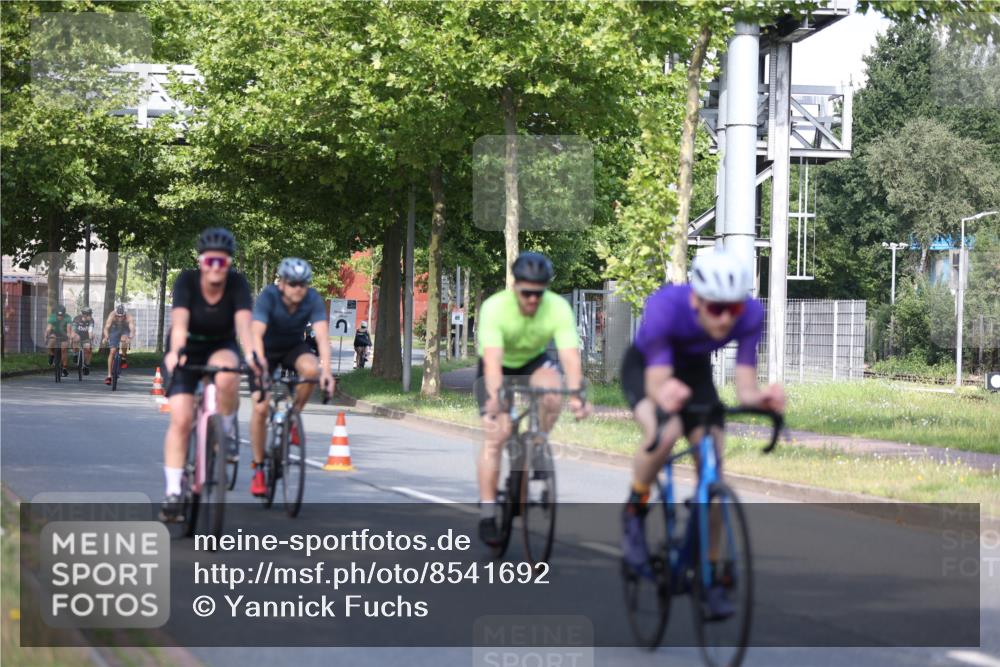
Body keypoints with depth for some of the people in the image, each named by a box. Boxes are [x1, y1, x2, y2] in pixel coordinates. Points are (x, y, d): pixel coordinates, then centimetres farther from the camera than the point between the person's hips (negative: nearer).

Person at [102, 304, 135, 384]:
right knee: (112, 351, -10)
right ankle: (109, 376, -6)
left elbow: (132, 329, -44)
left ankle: (123, 359, -11)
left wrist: (130, 337, -64)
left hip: (125, 330, -1)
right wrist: (106, 336, -59)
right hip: (115, 330, 1)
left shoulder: (129, 317, -33)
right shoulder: (112, 315, -31)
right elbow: (106, 327, -39)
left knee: (123, 339, -36)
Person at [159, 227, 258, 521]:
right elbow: (179, 321, -36)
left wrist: (251, 353, -53)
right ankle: (172, 492, -11)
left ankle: (228, 429, -9)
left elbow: (244, 322, -33)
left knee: (227, 377, -37)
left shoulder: (237, 284, -19)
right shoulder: (186, 281, -21)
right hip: (187, 351, 0)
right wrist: (175, 352, -55)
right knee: (181, 419, -16)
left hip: (221, 349, 0)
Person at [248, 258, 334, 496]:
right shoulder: (268, 297, -29)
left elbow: (322, 334, -34)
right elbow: (256, 334, -41)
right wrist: (261, 368, -56)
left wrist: (326, 369, -49)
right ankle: (258, 468, 1)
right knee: (260, 408, -14)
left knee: (310, 369, -33)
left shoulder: (313, 300, -24)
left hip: (294, 347, 2)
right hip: (267, 349, -2)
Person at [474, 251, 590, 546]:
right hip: (500, 368, -2)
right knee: (496, 434, -15)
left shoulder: (558, 308, -27)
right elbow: (492, 358, -42)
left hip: (535, 362, 2)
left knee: (552, 390, -32)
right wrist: (495, 397, -58)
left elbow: (570, 355, -36)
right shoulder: (495, 308, -32)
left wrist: (576, 395, -51)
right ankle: (487, 514, -9)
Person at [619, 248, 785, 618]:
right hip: (645, 367, -3)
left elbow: (744, 388, -28)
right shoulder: (665, 307, -39)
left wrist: (761, 397, -51)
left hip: (695, 370, 4)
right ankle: (634, 511, -8)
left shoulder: (750, 314, -30)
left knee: (712, 468, -9)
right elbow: (655, 382, -40)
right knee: (664, 432, -35)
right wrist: (665, 393, -63)